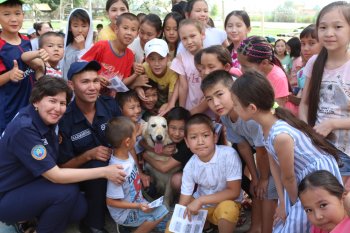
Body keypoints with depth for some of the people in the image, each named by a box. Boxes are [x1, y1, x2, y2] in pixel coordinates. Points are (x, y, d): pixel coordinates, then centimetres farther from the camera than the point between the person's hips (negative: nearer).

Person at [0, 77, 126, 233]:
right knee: (67, 191, -27)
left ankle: (30, 218, 13)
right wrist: (104, 172, -25)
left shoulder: (46, 120, -4)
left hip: (31, 184, 8)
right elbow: (55, 176, -29)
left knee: (79, 209, -8)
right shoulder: (24, 129, -29)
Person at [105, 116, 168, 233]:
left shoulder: (127, 154, -9)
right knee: (160, 212, -13)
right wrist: (137, 206, -26)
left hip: (136, 201, 8)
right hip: (124, 213, -8)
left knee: (162, 210, 5)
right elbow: (111, 202, -25)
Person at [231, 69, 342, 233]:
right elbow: (273, 164, -3)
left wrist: (293, 203, -1)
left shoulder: (281, 136, -36)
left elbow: (288, 178, -19)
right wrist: (282, 202, 0)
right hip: (300, 176, 8)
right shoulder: (266, 122, -11)